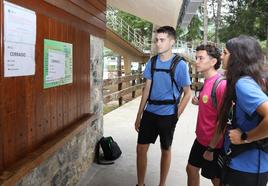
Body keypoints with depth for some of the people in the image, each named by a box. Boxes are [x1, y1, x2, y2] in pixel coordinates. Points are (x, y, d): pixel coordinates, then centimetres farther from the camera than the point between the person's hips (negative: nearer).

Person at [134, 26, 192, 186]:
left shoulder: (180, 64, -10)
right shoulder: (152, 62, 2)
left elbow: (188, 93, -6)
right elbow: (147, 89, 7)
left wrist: (176, 116, -9)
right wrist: (139, 115, 6)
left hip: (167, 115, -4)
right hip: (150, 112, 4)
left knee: (165, 150, 12)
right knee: (141, 148, 7)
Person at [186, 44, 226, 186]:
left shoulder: (221, 84, -23)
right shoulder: (207, 82, 4)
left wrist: (211, 148, -18)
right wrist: (199, 102, -3)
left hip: (213, 144, -8)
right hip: (201, 139, 9)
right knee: (191, 168, 21)